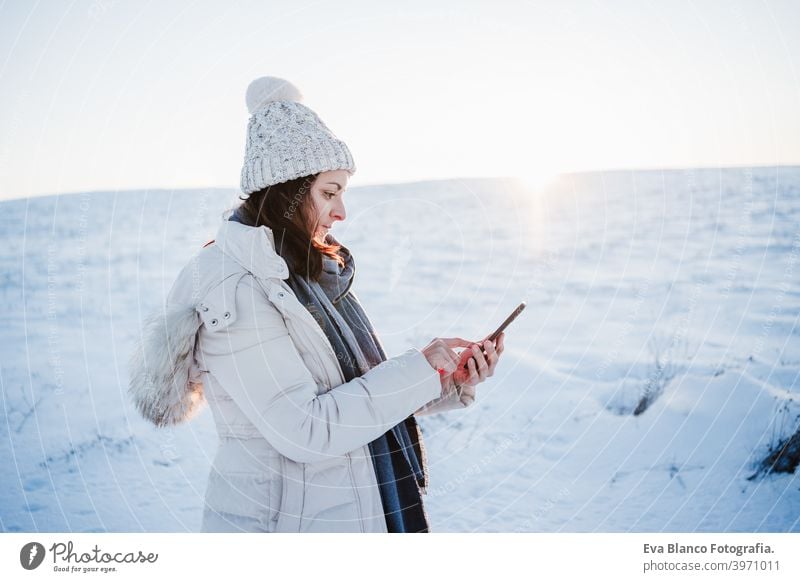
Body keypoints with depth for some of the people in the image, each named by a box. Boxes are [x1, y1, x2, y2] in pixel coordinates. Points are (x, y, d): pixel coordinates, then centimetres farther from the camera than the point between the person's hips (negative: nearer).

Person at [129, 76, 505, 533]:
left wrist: (451, 384, -6)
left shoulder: (313, 274, 6)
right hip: (283, 519, -8)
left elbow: (361, 387, 7)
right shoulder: (236, 290, -20)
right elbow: (306, 430, -24)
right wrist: (420, 367, -20)